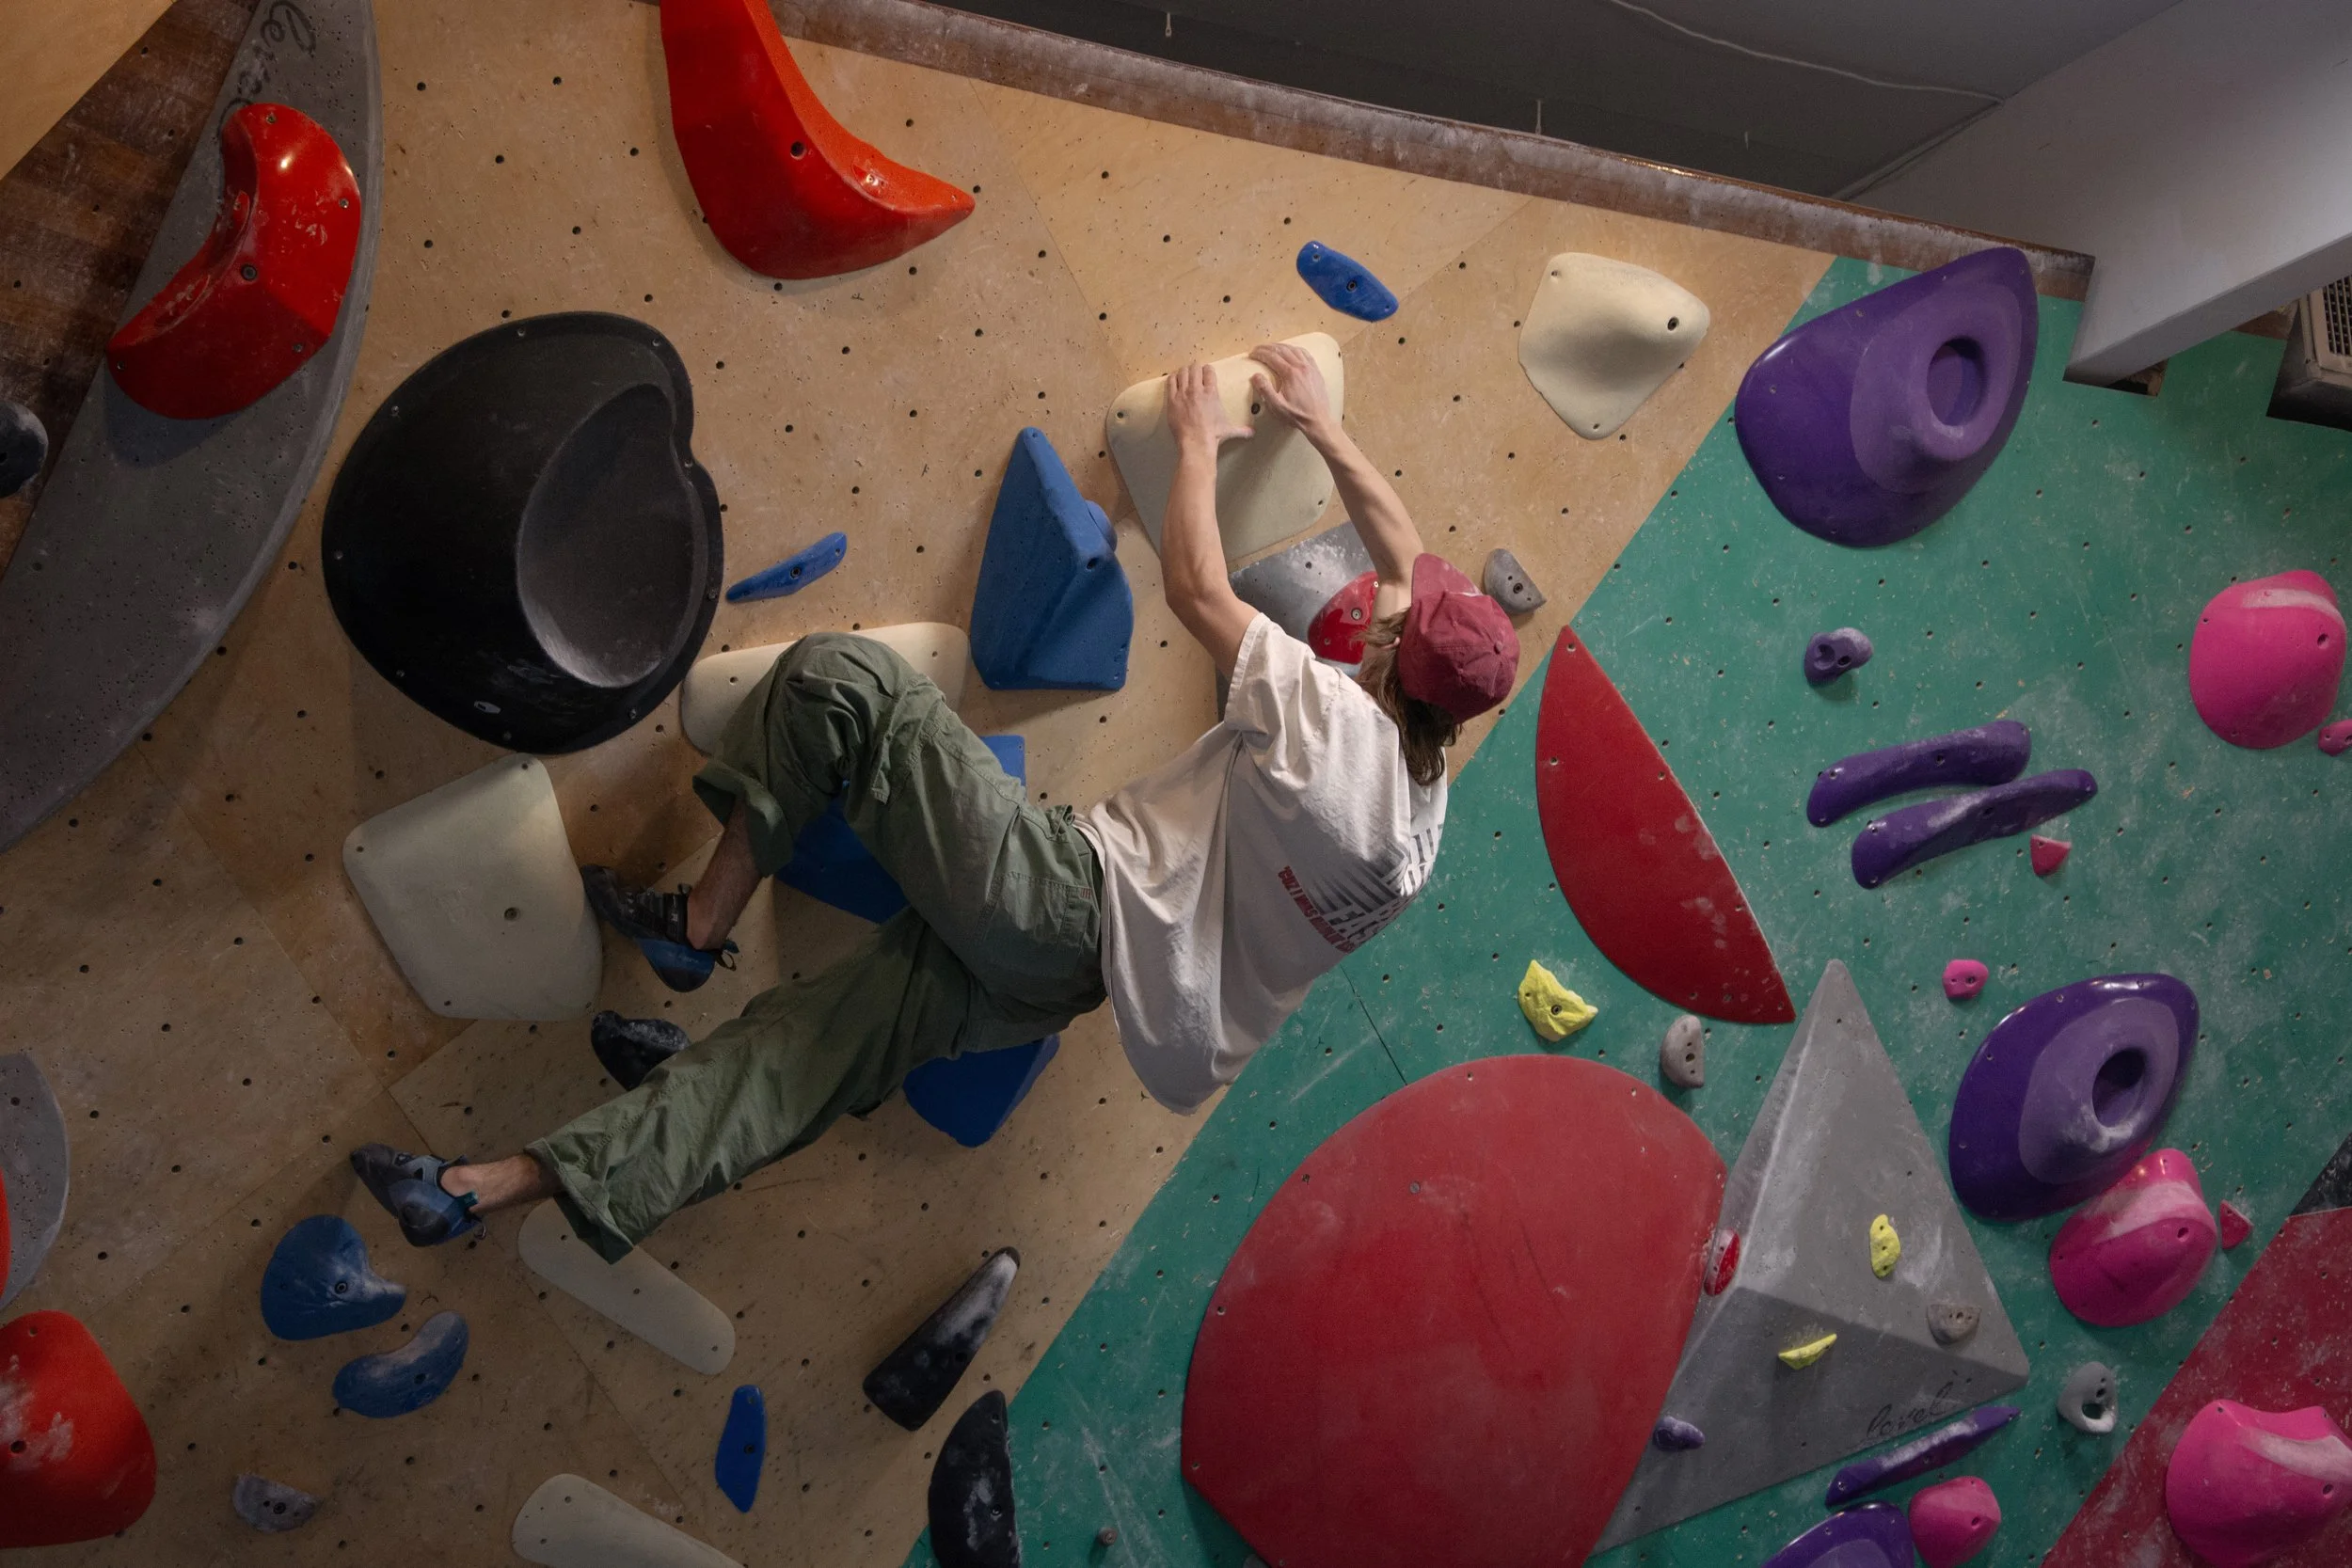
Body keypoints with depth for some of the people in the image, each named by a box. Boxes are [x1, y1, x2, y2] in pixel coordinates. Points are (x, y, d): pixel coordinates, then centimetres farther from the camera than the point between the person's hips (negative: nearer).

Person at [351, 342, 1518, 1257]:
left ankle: (701, 923, -4)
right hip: (1059, 976, 9)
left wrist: (1196, 441, 9)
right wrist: (1324, 430, 27)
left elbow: (1192, 586, -7)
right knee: (807, 1046, 5)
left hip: (1067, 896, -9)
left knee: (840, 681, -11)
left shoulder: (1331, 721, -16)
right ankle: (490, 1187, 8)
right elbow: (1411, 558, 23)